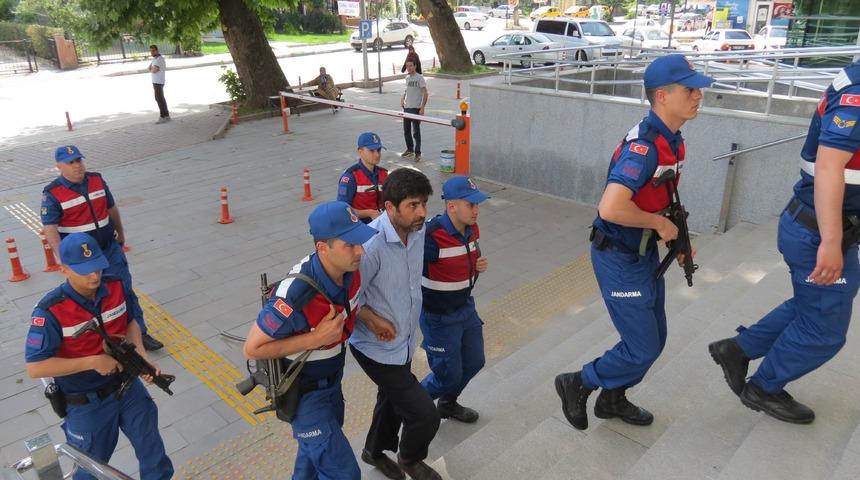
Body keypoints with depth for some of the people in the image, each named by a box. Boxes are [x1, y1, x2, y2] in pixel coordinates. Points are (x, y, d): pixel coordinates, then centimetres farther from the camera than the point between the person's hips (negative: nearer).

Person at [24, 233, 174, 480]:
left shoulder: (116, 287, -12)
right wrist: (92, 362, -27)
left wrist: (142, 357, -10)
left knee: (152, 448, 21)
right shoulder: (51, 311, -26)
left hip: (127, 385, 4)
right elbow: (35, 367, -23)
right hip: (86, 403, -4)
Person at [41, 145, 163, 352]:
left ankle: (139, 333, 11)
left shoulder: (97, 180, -1)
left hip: (110, 248, 3)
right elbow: (49, 229, -19)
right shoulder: (52, 193, -14)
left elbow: (112, 208, 13)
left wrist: (120, 233, 22)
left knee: (125, 289, 3)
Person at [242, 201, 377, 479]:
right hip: (303, 392, -7)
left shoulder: (350, 270, -15)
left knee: (316, 451, 29)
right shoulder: (297, 296, -38)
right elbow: (253, 349, -26)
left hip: (331, 380, 7)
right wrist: (314, 338, -31)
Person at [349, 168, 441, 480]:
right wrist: (376, 321, -18)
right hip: (377, 348, -7)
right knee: (425, 415, -3)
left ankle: (375, 451, 57)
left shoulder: (418, 230, -8)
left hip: (404, 342, 8)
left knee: (393, 400, 28)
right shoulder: (371, 244, -32)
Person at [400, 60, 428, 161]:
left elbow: (425, 94, -12)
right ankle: (410, 149, 29)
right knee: (406, 131, 14)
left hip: (416, 108, -7)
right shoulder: (407, 78, 12)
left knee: (416, 132, -5)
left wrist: (422, 108, -18)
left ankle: (417, 153, 1)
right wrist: (402, 98, 9)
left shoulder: (419, 78, -9)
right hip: (406, 108, 7)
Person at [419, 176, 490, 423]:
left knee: (474, 362, 21)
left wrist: (479, 266, -7)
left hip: (465, 308, 8)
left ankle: (447, 404, 48)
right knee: (449, 375, 4)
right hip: (439, 317, -8)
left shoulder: (472, 229, -4)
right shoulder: (432, 237, -31)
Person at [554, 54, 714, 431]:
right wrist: (660, 224, -22)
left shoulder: (673, 140, 5)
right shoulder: (643, 145, -26)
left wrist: (676, 238, 10)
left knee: (654, 339, 19)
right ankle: (577, 384, 20)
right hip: (618, 258, -9)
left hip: (645, 253, 10)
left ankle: (612, 399, 39)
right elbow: (611, 208, -38)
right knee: (642, 349, -2)